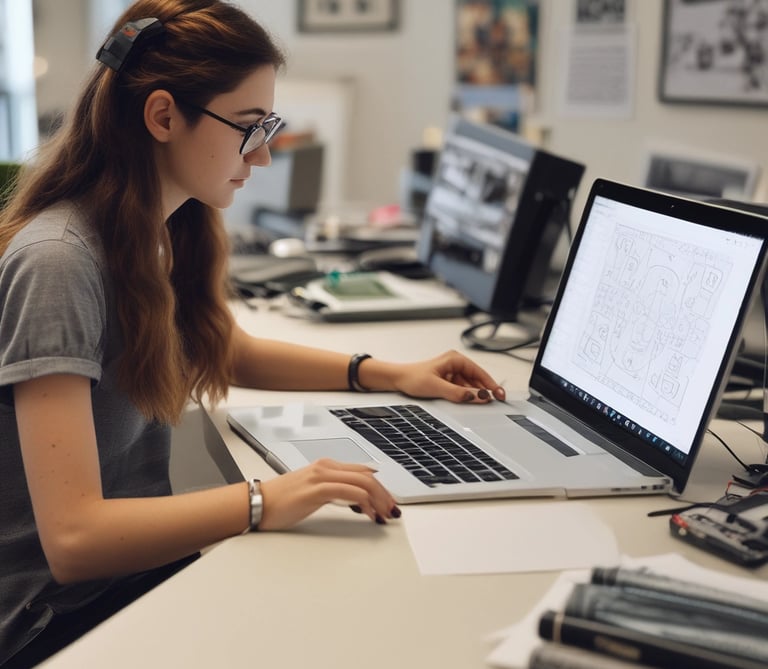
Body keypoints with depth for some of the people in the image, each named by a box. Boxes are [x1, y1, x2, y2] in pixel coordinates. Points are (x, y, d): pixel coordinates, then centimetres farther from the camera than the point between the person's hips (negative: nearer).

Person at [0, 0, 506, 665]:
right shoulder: (58, 262, -25)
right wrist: (263, 502, -37)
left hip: (142, 563, 8)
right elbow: (71, 537, -29)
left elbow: (230, 351, 22)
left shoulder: (172, 230, 2)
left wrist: (387, 374, 11)